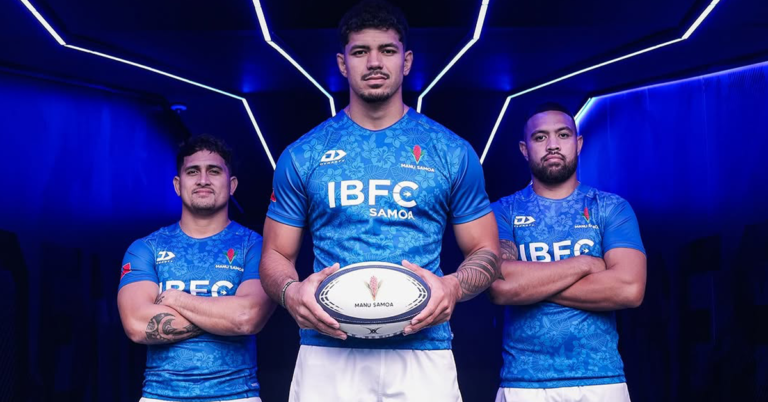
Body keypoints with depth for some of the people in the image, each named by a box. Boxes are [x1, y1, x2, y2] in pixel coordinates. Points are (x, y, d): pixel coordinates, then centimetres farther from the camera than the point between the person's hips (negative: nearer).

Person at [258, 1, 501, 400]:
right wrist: (291, 292, -12)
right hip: (327, 353, 1)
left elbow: (485, 251, 9)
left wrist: (453, 287, -13)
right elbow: (276, 254, 11)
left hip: (423, 354, 0)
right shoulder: (302, 155, 8)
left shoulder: (452, 153, 7)